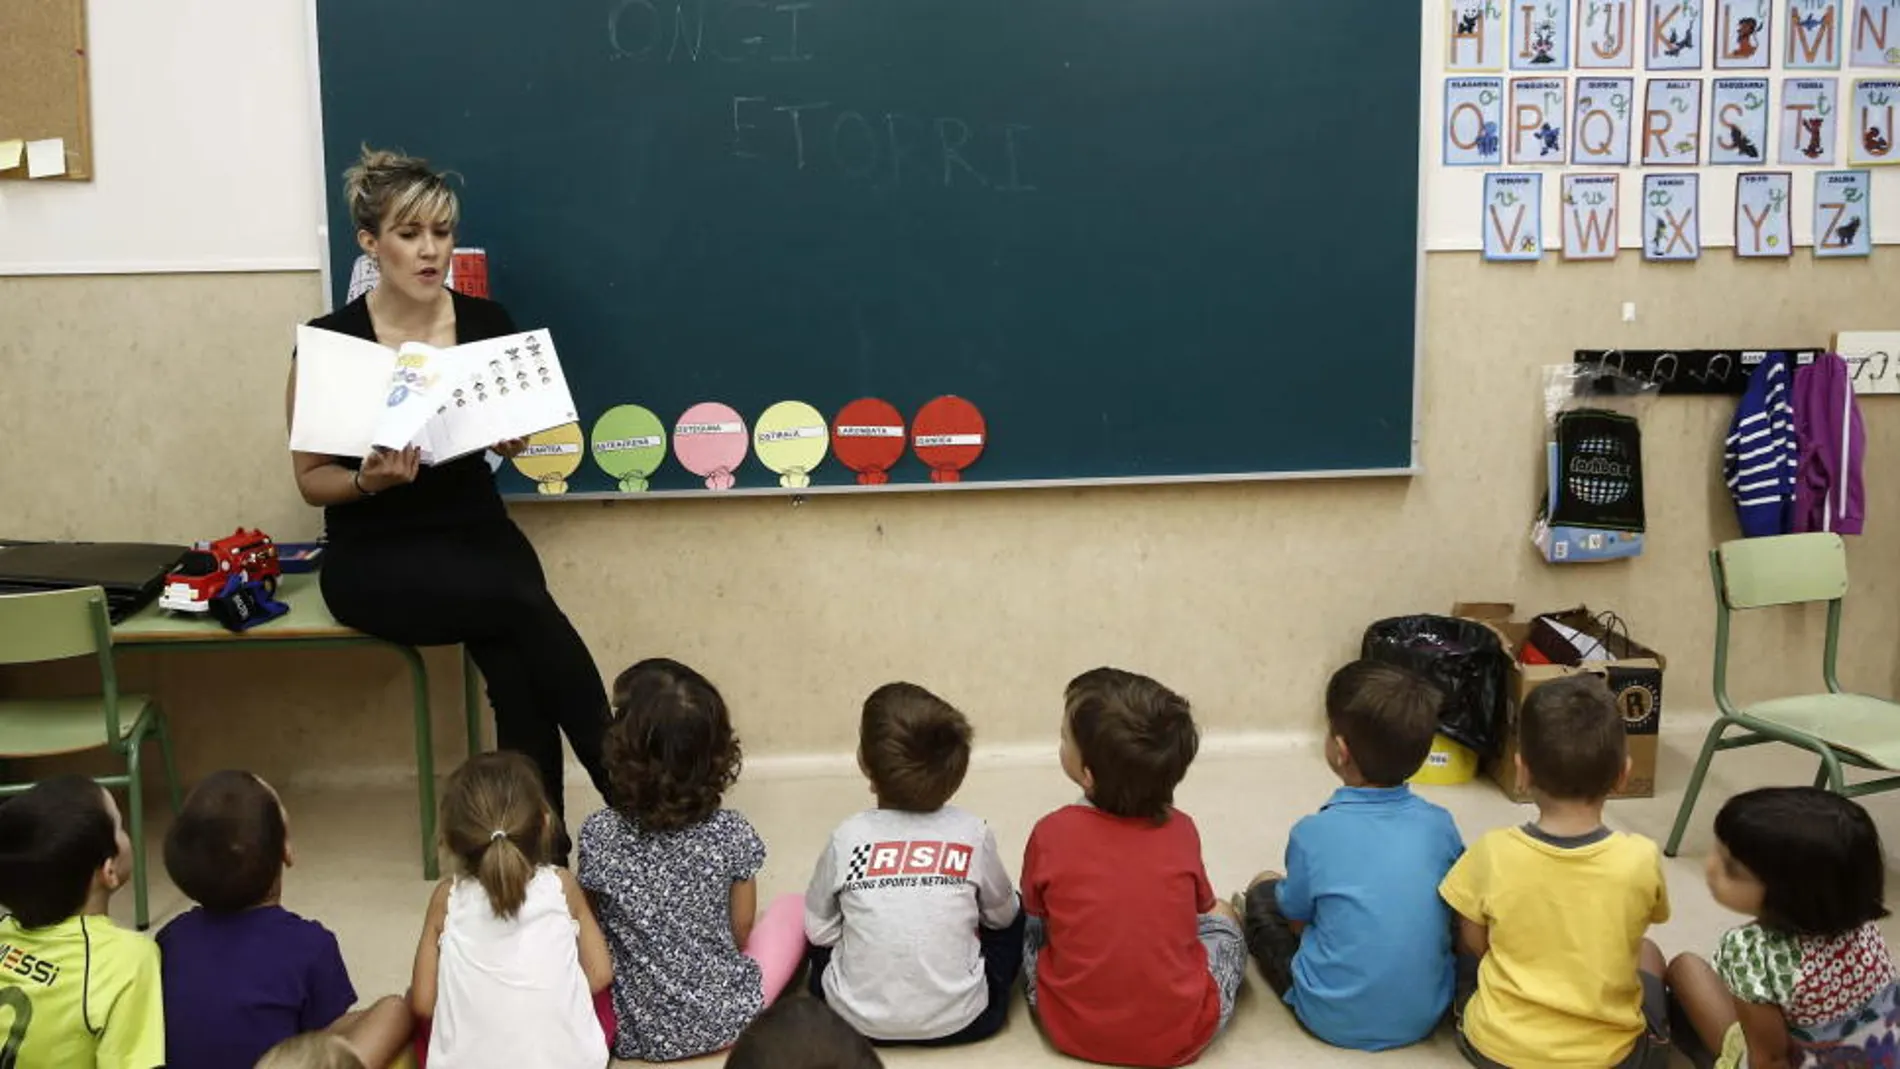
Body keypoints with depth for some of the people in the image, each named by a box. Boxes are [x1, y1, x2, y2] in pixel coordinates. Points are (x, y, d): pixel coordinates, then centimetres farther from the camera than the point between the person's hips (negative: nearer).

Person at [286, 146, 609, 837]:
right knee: (524, 603, -29)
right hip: (375, 557, -3)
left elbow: (514, 439, 13)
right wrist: (369, 478, -23)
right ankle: (626, 798, -18)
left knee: (516, 668, -28)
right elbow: (311, 480, -2)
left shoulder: (487, 324, 0)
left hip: (477, 533, 3)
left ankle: (540, 849, -16)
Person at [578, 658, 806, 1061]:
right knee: (793, 908, 22)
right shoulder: (733, 835, -17)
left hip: (637, 1034, 1)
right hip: (728, 1021, -1)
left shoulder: (598, 835, -18)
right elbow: (741, 932, -3)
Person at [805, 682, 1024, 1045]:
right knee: (1013, 915, 24)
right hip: (960, 1022, 0)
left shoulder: (848, 839, -12)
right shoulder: (973, 835, -10)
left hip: (857, 1019, 1)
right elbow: (1001, 915, 7)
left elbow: (818, 931, 0)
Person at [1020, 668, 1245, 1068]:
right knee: (1222, 918, 27)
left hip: (1072, 1032, 0)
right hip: (1181, 1036, 0)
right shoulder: (1182, 831, -8)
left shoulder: (1052, 834, -13)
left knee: (1031, 923, 26)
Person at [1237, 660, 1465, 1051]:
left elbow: (1297, 919, -4)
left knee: (1263, 890, 17)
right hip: (1427, 1015, 4)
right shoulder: (1440, 824, -9)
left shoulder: (1314, 833, -19)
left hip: (1337, 1021, -4)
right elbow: (1458, 912, 5)